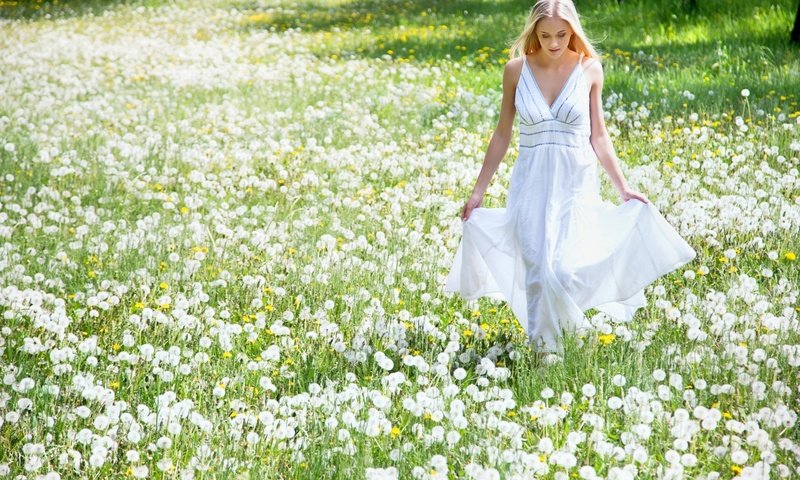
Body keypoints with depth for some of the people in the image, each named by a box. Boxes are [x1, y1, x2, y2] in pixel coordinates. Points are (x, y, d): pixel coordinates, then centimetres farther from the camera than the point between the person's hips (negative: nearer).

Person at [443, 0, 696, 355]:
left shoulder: (589, 68, -2)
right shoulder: (516, 69, -2)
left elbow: (598, 135, 7)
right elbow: (502, 133, 7)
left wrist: (623, 188, 6)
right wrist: (478, 190, 8)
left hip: (576, 183, -1)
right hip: (532, 183, 1)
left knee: (563, 269, -14)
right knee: (537, 272, -1)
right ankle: (544, 351, 14)